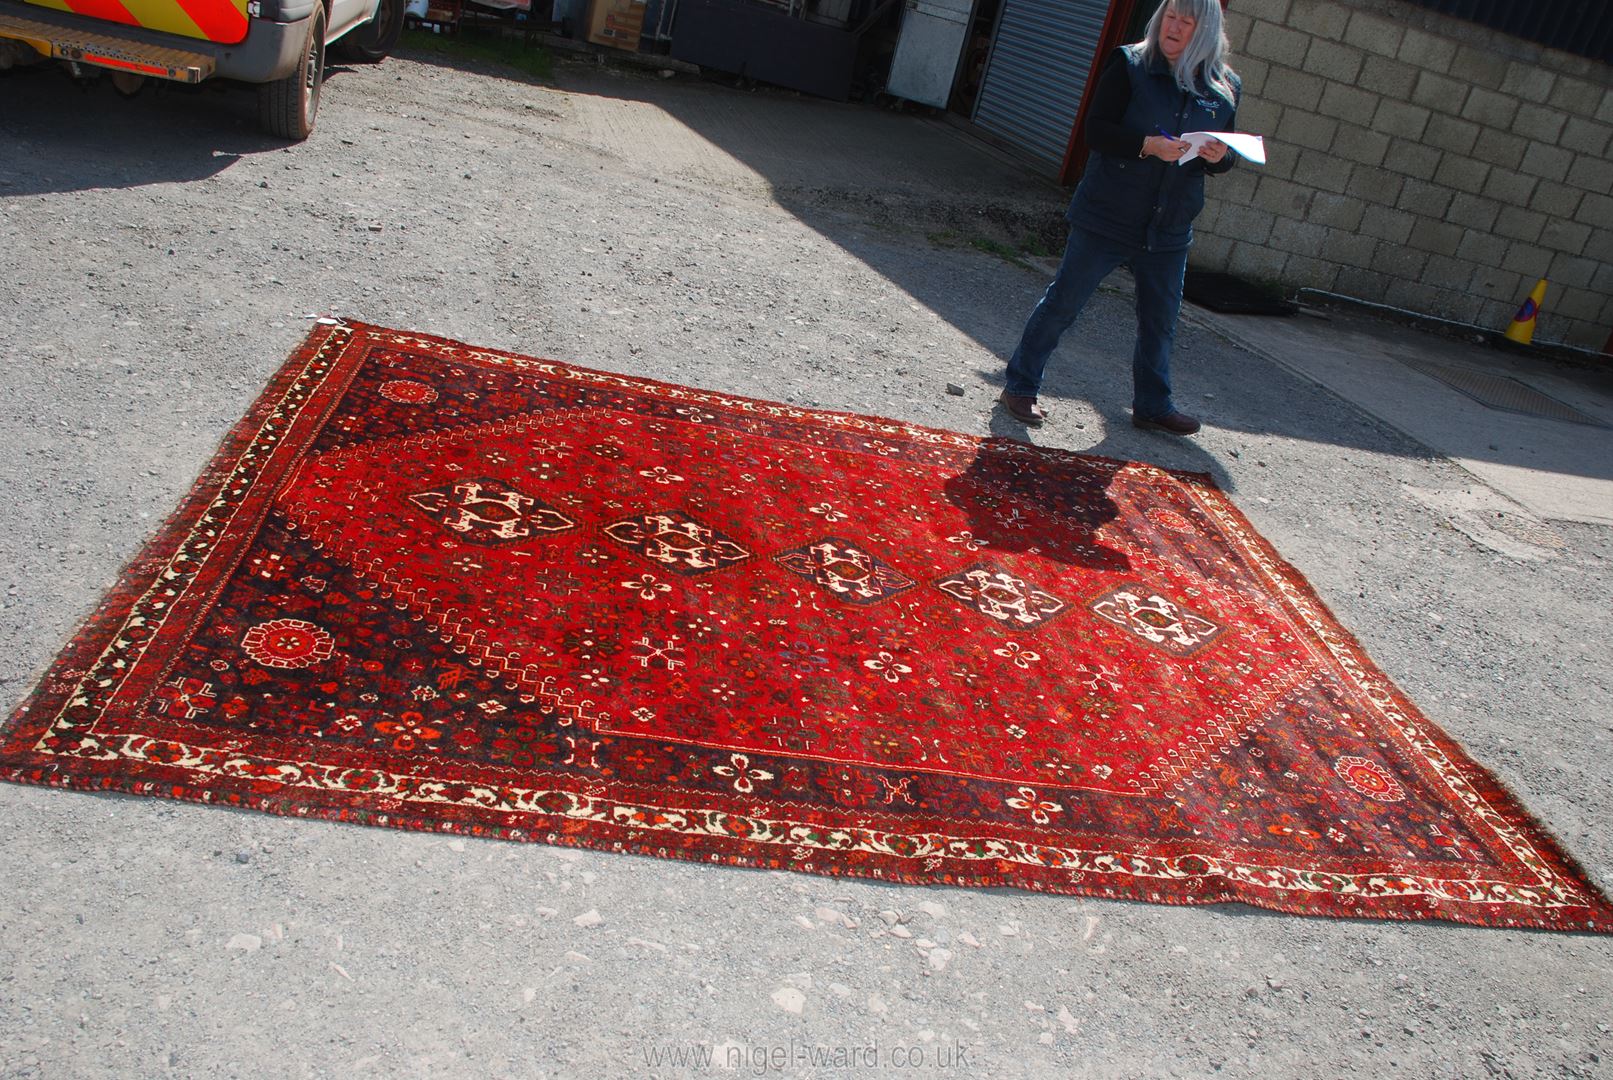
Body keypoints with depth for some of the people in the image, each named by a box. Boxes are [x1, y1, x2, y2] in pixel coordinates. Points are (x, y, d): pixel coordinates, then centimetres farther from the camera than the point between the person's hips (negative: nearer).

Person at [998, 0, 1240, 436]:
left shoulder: (1224, 87, 5)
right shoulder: (1130, 65, -6)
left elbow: (1226, 155, 13)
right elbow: (1096, 130, -12)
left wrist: (1218, 158, -10)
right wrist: (1148, 145, -25)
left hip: (1169, 230, 4)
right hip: (1106, 217, -4)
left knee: (1160, 321, 13)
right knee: (1063, 303, 2)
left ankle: (1152, 405, 29)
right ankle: (1020, 388, 14)